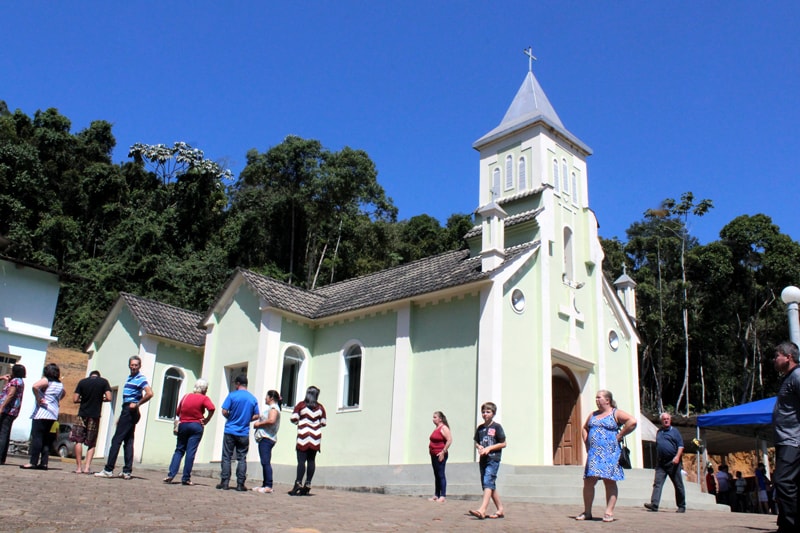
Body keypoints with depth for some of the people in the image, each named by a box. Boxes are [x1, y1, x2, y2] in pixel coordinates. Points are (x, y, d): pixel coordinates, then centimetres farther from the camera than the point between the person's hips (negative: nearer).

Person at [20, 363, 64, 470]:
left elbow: (35, 386, -25)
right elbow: (62, 394, 36)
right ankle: (44, 463, 7)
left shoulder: (46, 380, -6)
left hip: (42, 412, -7)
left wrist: (38, 399, -16)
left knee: (36, 437, -7)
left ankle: (33, 462, -11)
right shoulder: (60, 384, 15)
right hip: (53, 414, 7)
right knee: (46, 439, 9)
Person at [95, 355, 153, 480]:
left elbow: (149, 393, -24)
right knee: (128, 441, 8)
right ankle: (127, 471, 9)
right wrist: (121, 417, 23)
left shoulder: (141, 378, -10)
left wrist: (137, 404, -17)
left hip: (130, 412, -10)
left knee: (117, 440, -7)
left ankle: (108, 470, -5)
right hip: (127, 410, 10)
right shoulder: (129, 378, 19)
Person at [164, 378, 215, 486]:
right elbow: (211, 408, -20)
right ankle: (186, 478, -1)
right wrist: (206, 420, -9)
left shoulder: (186, 397, 11)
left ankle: (170, 475, -1)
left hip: (183, 425, 4)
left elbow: (177, 412, 13)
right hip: (196, 426, -4)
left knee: (179, 450, 11)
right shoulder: (204, 398, -3)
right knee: (191, 452, -2)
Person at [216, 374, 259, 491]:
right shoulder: (253, 399, 4)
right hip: (244, 433, 2)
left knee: (226, 457, 5)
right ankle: (240, 484, 6)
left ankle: (224, 483, 5)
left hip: (230, 431, -2)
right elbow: (256, 416, 4)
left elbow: (224, 412, -11)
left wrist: (230, 418, 8)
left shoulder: (232, 395, -6)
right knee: (242, 459, 6)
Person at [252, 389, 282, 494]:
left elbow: (271, 420, -23)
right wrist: (258, 423, 11)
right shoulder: (272, 407, 24)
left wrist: (259, 424, -12)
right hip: (265, 438, 11)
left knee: (266, 462, -14)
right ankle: (265, 485, 13)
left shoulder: (273, 408, -7)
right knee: (265, 462, 10)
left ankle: (268, 486, -17)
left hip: (267, 438, -11)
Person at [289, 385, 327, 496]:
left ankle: (298, 483, -15)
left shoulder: (301, 405, -1)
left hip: (303, 437, -2)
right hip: (315, 438, 2)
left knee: (301, 460, -6)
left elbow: (293, 419, -5)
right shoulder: (320, 407, 5)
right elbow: (324, 423, 7)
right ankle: (308, 484, 5)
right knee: (311, 460, 6)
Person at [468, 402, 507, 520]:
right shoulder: (480, 428, 13)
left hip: (493, 459, -7)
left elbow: (503, 444, -4)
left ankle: (482, 510, -28)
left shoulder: (496, 427, -4)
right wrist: (479, 447, -2)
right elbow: (476, 442, 21)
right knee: (490, 485, 11)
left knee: (488, 483, -18)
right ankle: (500, 509, 22)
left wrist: (489, 448, -13)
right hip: (483, 459, 7)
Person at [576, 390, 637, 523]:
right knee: (588, 481, 0)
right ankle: (587, 512, 7)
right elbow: (584, 429, 31)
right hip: (593, 454, 6)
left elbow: (632, 421, -14)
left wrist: (619, 436, -12)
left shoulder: (616, 413, 1)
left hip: (610, 453, -6)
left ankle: (609, 513, -1)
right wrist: (586, 443, 15)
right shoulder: (593, 415, 20)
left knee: (610, 481, -3)